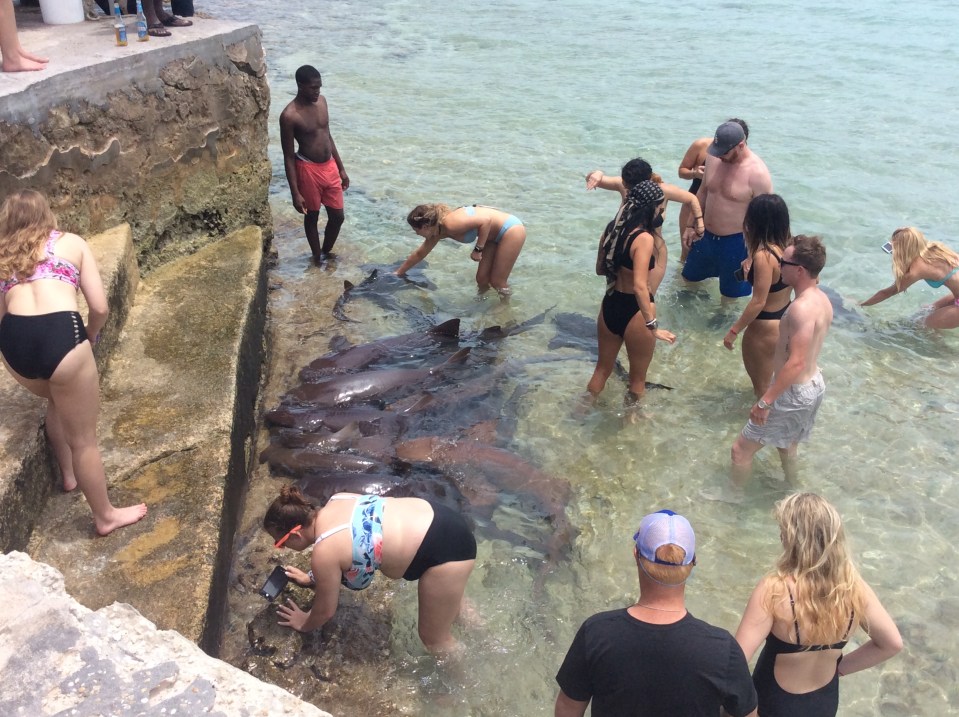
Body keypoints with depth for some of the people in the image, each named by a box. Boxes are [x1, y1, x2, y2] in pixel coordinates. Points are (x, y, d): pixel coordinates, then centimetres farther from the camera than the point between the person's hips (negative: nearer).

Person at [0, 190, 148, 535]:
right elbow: (100, 308, 9)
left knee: (57, 399, 37)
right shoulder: (72, 243, 17)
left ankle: (68, 474, 52)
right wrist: (89, 337, 29)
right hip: (60, 335, -3)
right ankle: (105, 516, 30)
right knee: (83, 438, 13)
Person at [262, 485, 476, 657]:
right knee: (448, 598, 37)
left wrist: (304, 624, 22)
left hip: (444, 549, -9)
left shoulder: (324, 553, -16)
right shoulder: (335, 503, 6)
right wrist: (312, 578, 34)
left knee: (433, 637, 15)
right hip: (433, 518, 9)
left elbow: (325, 611, 2)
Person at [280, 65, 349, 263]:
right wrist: (295, 193, -16)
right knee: (312, 217, 12)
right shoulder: (289, 116, -19)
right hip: (308, 170, -6)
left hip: (330, 167, 6)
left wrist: (341, 168, 15)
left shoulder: (321, 101, 1)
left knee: (337, 216, 13)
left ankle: (326, 253, 37)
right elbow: (288, 157, -14)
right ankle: (317, 258, 32)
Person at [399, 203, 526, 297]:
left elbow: (486, 221, -30)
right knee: (482, 278, 10)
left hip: (511, 230, -8)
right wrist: (399, 273, 26)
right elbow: (419, 254, 17)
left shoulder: (450, 224, -28)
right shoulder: (437, 231, 1)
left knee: (497, 282, -1)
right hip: (495, 235, 8)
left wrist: (477, 249, -22)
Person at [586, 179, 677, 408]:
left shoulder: (612, 229, 0)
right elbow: (640, 286, -31)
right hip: (635, 312, -7)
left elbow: (600, 269, 13)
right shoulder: (644, 238, -23)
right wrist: (653, 326, -30)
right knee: (637, 377, 17)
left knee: (603, 368, 27)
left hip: (609, 306, 7)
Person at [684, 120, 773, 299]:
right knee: (689, 277, 25)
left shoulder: (757, 173, -24)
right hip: (706, 235, 6)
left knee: (730, 293, 15)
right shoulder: (714, 158, -6)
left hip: (735, 243, -6)